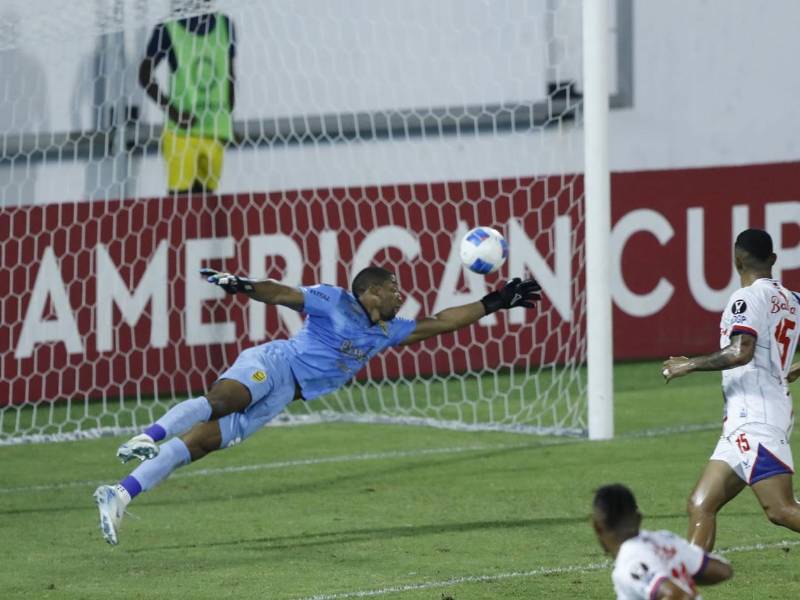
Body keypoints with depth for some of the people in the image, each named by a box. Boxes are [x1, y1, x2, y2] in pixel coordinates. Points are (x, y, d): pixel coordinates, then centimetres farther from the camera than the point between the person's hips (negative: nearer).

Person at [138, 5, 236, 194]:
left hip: (215, 130, 4)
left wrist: (228, 118, 11)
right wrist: (170, 110, -13)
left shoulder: (224, 25, 6)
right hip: (181, 130, -4)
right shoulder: (168, 28, -6)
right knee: (180, 194, -10)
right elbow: (145, 75, -2)